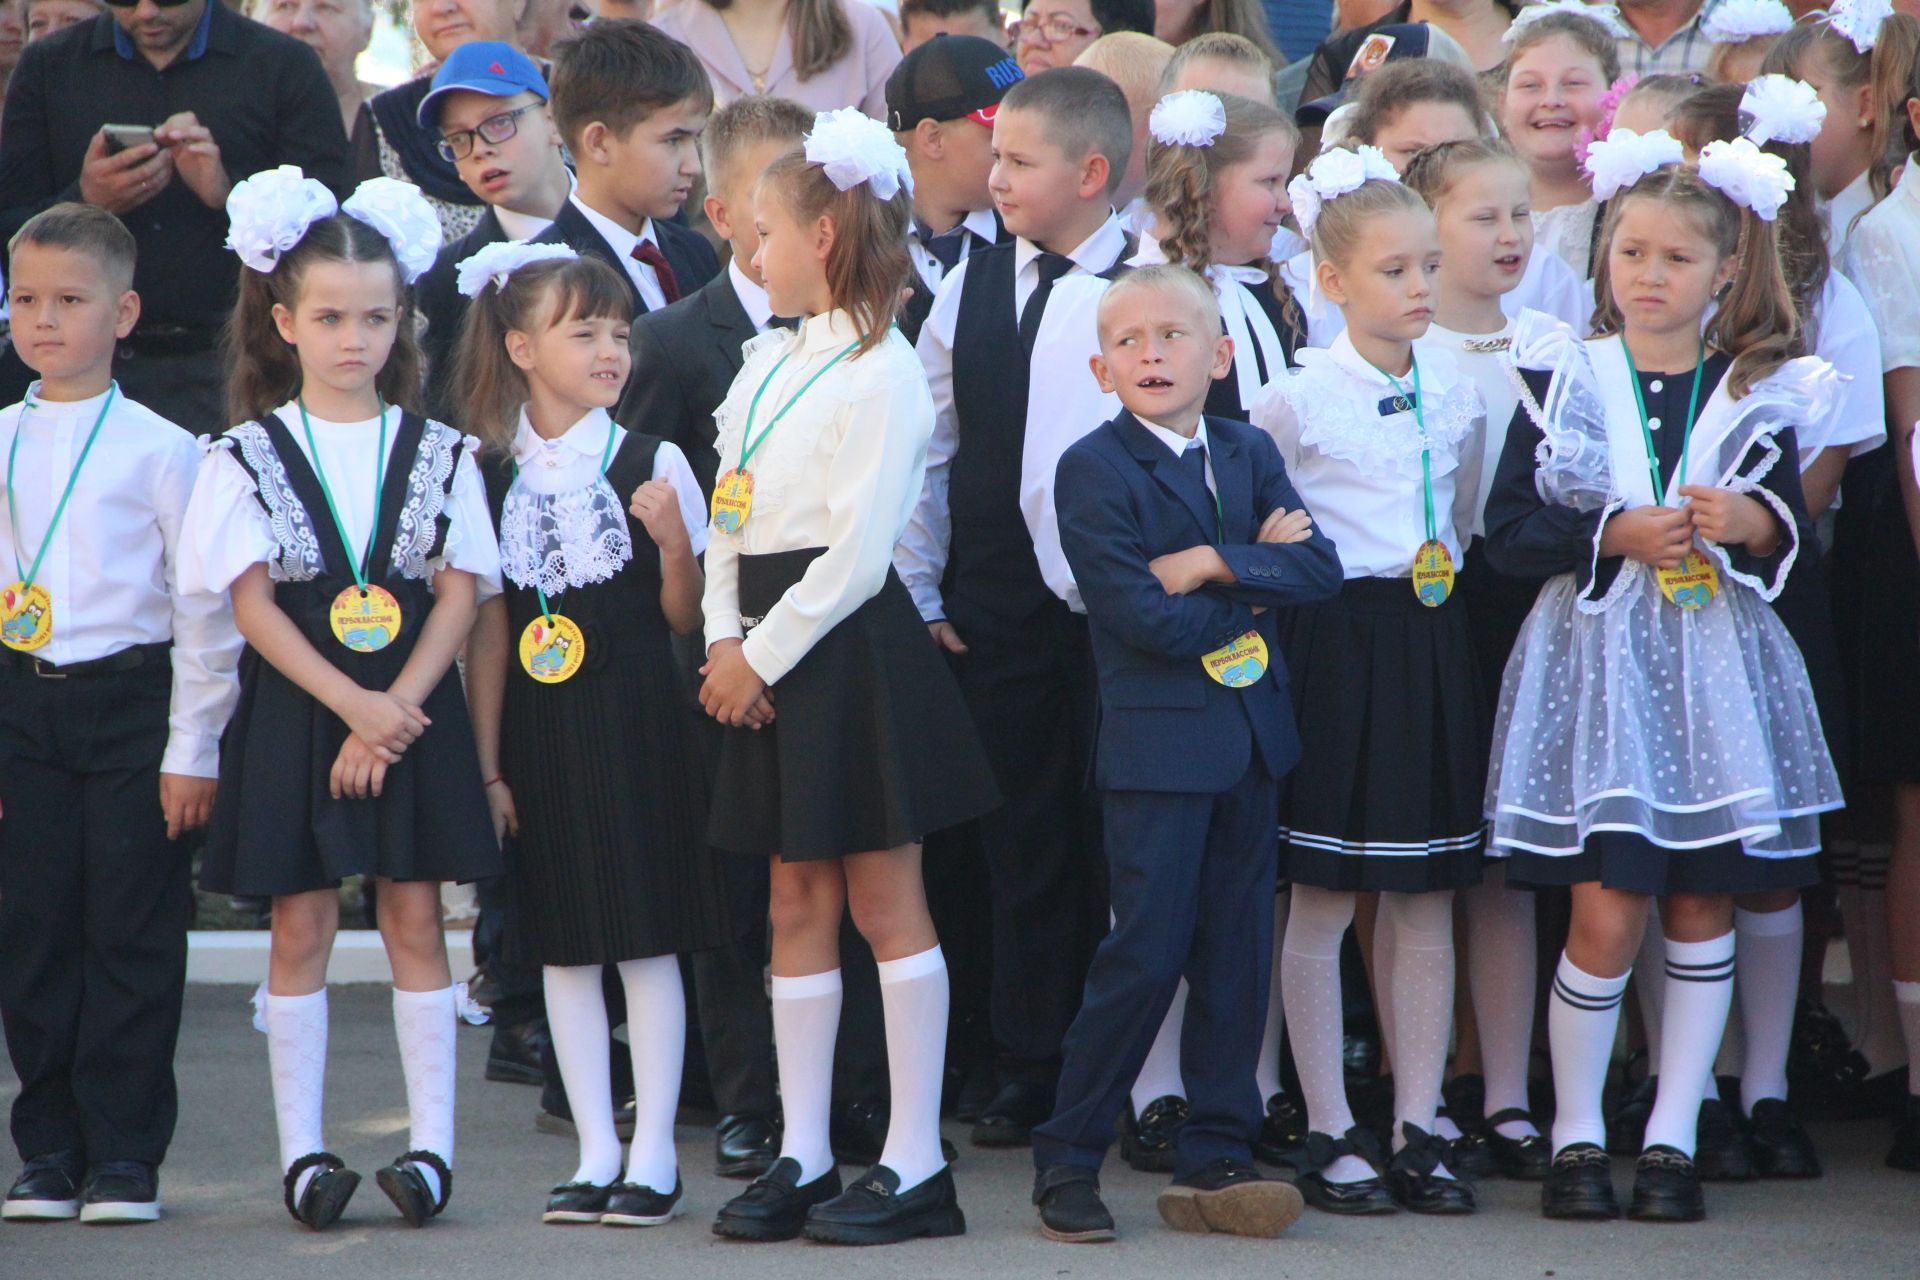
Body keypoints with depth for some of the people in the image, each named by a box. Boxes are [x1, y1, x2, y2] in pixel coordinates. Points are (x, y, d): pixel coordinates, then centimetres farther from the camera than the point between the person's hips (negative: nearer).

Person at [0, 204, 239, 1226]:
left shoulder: (162, 450, -4)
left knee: (132, 932, 0)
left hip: (132, 697, -3)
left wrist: (193, 748, -6)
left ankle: (124, 1154, 8)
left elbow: (206, 605, -3)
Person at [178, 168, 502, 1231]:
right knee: (302, 925, 3)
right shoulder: (251, 457, -1)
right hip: (296, 708, -1)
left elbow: (459, 591, -1)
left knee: (414, 915, 3)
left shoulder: (435, 454, 3)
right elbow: (251, 601, -7)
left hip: (412, 707, 1)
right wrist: (351, 702, -15)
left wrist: (395, 707, -12)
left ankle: (431, 1144, 6)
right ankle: (302, 1151, 8)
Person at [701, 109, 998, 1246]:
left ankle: (917, 1164, 1)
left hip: (848, 645, -8)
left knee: (885, 897, -3)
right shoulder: (768, 361, 13)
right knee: (799, 905, 9)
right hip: (769, 654, 8)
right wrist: (726, 641, 0)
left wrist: (763, 656, -15)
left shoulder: (880, 374, -13)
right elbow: (730, 512, 13)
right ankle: (803, 1158, 13)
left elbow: (857, 553, -18)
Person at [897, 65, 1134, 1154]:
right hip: (996, 605, 4)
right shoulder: (969, 290, 7)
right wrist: (922, 597, 8)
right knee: (1024, 838, 7)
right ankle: (1033, 1072, 14)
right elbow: (928, 452, 11)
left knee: (1117, 835, 1)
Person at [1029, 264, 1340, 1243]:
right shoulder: (1093, 469, -8)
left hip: (1251, 736, 6)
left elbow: (1319, 568, -4)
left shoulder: (1250, 455, 10)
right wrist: (1257, 578, -6)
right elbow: (1144, 618, -17)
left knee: (1236, 952, 7)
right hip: (1155, 742, -6)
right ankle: (1067, 1159, 3)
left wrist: (1211, 564, -15)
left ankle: (1215, 1162, 14)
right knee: (1147, 952, -8)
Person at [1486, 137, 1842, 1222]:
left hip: (1717, 661, 2)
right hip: (1599, 660, -2)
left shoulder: (1758, 391, 6)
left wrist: (1752, 522, -13)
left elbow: (1793, 532, 7)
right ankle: (1577, 1136, 7)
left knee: (1703, 906, 4)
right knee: (1608, 917, -7)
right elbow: (1509, 532, -3)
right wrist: (1616, 534, -15)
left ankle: (1674, 1136, 12)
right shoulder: (1564, 380, 2)